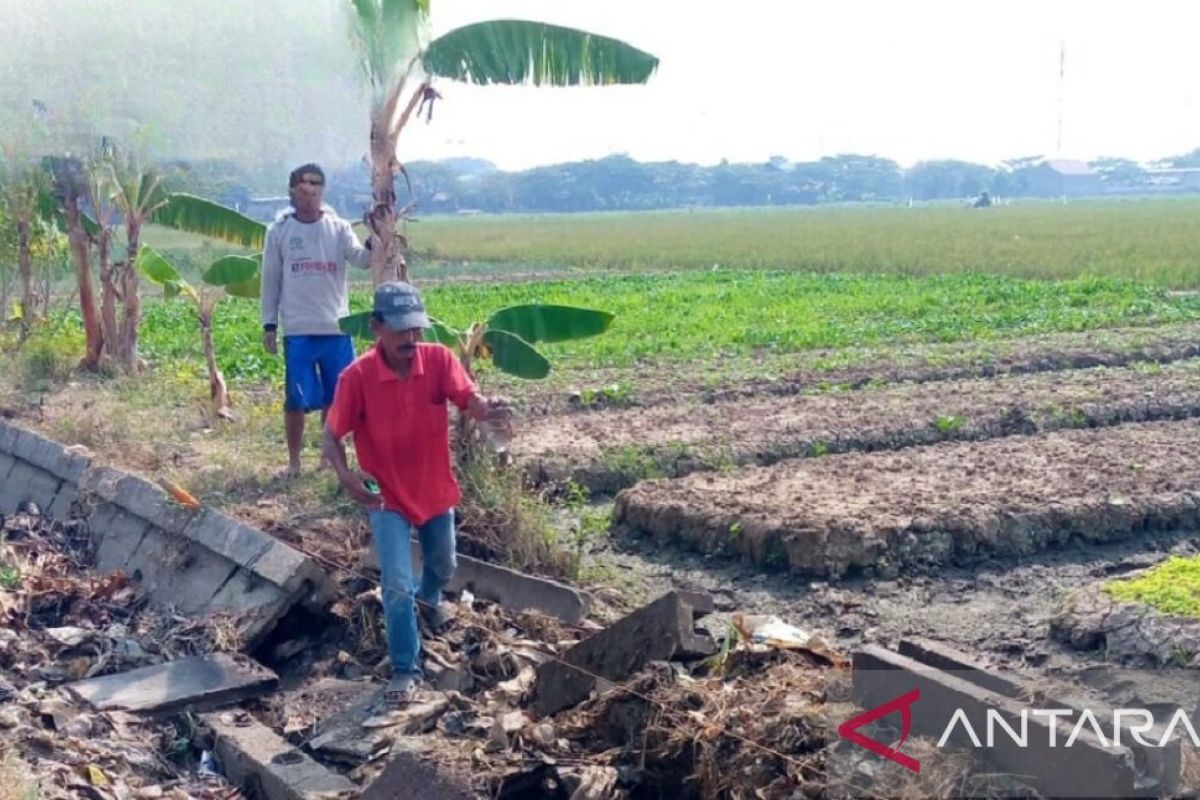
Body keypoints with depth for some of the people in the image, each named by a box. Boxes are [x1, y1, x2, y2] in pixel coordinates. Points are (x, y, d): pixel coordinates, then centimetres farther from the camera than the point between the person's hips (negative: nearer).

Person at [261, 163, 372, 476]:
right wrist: (269, 325, 2)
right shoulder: (279, 230, 3)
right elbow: (270, 280, 5)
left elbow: (362, 259, -11)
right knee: (296, 399, 1)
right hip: (297, 331, -1)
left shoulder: (338, 227, 4)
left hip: (336, 328, 1)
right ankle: (294, 461, 15)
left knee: (336, 398, 8)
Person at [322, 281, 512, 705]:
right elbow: (331, 435, -16)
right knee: (397, 585, -8)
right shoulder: (357, 377, -22)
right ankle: (405, 671, 11)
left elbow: (470, 400, -30)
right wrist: (346, 475, -36)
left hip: (436, 492, 4)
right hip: (387, 498, -3)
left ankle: (428, 597, 62)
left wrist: (490, 410, -55)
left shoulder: (439, 359, -16)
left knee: (443, 566, 26)